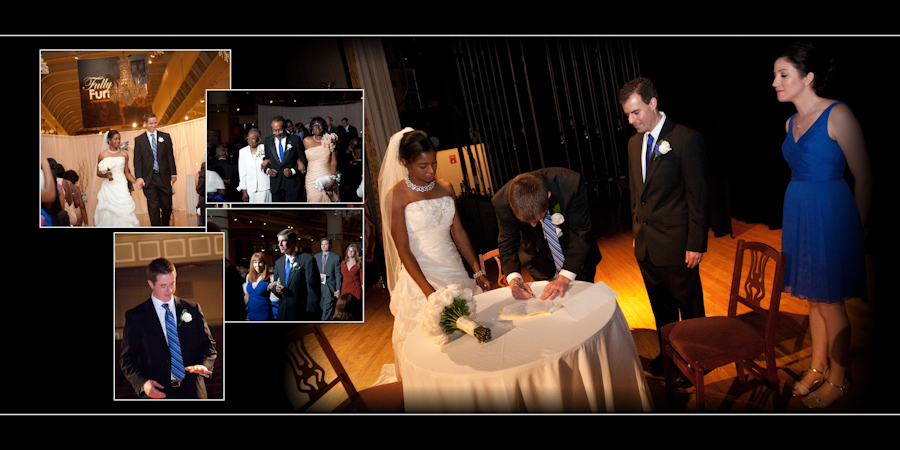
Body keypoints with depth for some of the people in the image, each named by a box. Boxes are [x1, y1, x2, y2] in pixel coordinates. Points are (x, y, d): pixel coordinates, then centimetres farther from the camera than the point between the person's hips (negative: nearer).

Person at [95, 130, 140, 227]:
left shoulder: (124, 154, 6)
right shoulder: (103, 155, 2)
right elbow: (98, 172, 10)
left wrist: (135, 182, -4)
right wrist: (105, 175, -12)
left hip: (121, 186, 0)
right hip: (108, 187, 0)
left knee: (124, 212, -10)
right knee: (108, 214, -2)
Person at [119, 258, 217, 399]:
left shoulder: (193, 309, 7)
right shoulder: (135, 316, 2)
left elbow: (208, 344, 9)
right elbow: (127, 358, 2)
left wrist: (204, 364, -11)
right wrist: (143, 383, -15)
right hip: (157, 393, -2)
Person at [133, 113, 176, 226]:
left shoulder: (165, 136, 7)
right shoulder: (139, 140, 5)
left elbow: (170, 156, 7)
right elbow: (137, 160, 2)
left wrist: (173, 173, 5)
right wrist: (139, 177, -9)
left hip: (164, 177, 1)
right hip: (149, 179, -1)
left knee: (167, 206, 4)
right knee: (153, 209, 2)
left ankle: (165, 225, 28)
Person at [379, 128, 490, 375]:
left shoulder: (446, 188, 6)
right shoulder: (397, 195, -10)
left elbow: (459, 232, 10)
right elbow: (403, 249, -13)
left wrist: (479, 271, 4)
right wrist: (428, 291, -18)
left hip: (454, 268, 5)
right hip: (420, 273, -5)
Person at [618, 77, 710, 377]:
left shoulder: (686, 139, -14)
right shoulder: (634, 143, 8)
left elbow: (699, 195, -13)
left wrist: (697, 244, -14)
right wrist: (637, 233, 13)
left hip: (676, 245, -6)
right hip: (645, 245, 6)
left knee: (689, 307, 11)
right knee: (661, 308, 20)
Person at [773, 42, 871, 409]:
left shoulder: (838, 115, -13)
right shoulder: (792, 123, 9)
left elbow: (864, 177, -10)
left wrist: (854, 228, -5)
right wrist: (801, 219, 14)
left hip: (830, 215, -7)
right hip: (798, 214, 7)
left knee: (829, 302, 3)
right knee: (814, 298, 16)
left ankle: (838, 379, 20)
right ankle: (817, 366, 30)